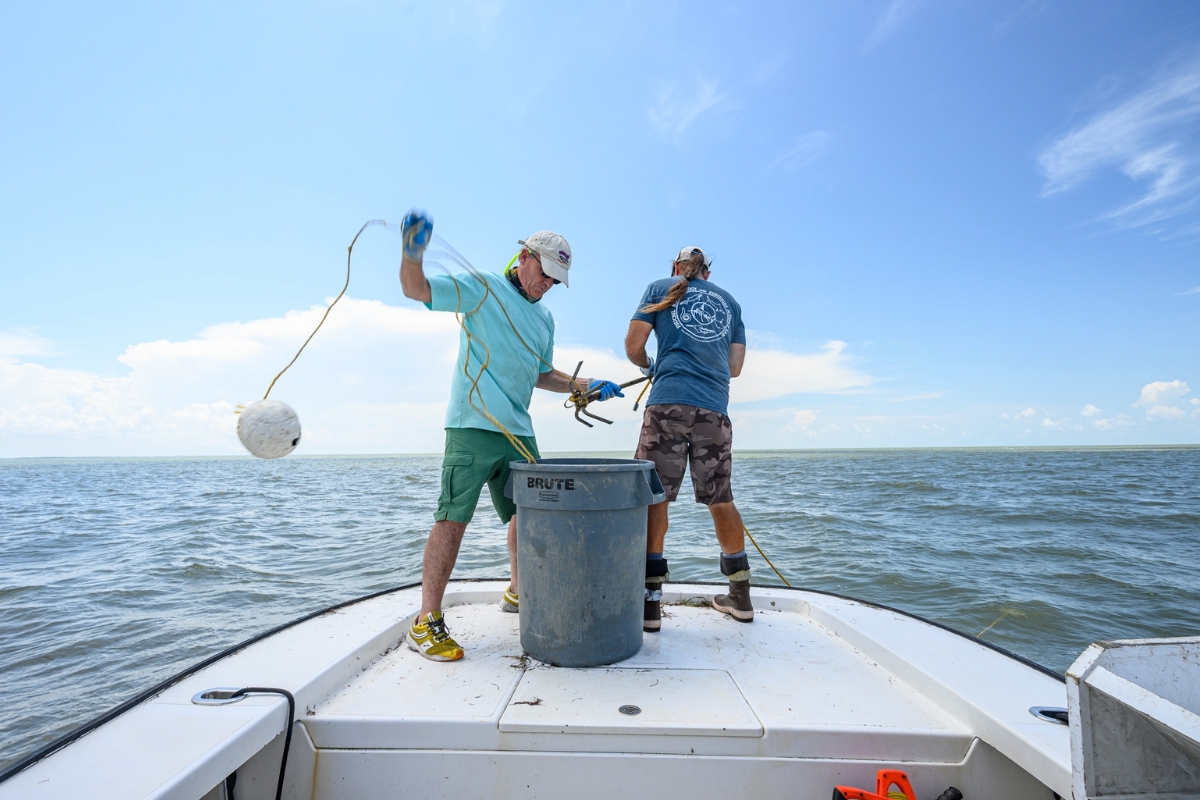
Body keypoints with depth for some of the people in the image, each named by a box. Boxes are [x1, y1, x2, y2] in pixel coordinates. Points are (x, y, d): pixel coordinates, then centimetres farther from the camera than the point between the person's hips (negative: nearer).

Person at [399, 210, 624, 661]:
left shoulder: (544, 319, 22)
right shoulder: (482, 287, 2)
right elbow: (416, 289, -7)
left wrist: (586, 385, 18)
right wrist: (413, 253, -27)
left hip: (518, 431, 7)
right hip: (472, 425, -7)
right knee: (453, 518, -8)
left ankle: (518, 592, 35)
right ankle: (426, 622, 3)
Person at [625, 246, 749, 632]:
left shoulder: (661, 288, 14)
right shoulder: (730, 301, 22)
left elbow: (633, 346, 6)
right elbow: (735, 367, 18)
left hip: (668, 403, -3)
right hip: (715, 409, 4)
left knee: (654, 496, -1)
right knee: (720, 499, 12)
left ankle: (650, 601, -2)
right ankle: (740, 597, 23)